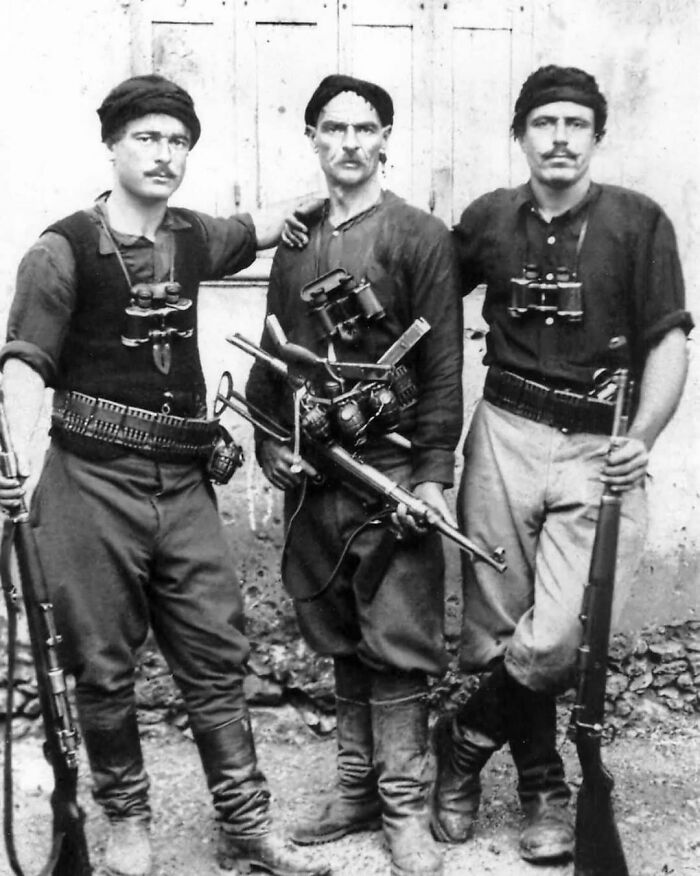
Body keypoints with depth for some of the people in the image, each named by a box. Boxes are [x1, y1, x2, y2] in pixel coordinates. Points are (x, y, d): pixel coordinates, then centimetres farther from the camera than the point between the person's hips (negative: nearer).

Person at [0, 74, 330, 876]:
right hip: (92, 481, -4)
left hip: (182, 481, 5)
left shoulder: (191, 239, 11)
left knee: (217, 658, 6)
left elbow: (257, 231, 32)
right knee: (103, 666, 6)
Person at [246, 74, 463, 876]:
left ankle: (404, 809, 9)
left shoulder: (420, 238, -2)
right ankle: (356, 789, 24)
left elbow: (442, 366, -7)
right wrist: (269, 443, 7)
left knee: (395, 644, -2)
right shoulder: (293, 242, 13)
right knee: (340, 641, 12)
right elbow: (271, 355, 18)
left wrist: (432, 473, -12)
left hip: (390, 465, -5)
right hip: (310, 475, 5)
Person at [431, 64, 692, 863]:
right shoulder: (488, 219, 7)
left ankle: (464, 741, 17)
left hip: (599, 448, -2)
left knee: (555, 642, -12)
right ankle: (542, 789, 26)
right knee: (498, 632, 5)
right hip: (505, 436, 3)